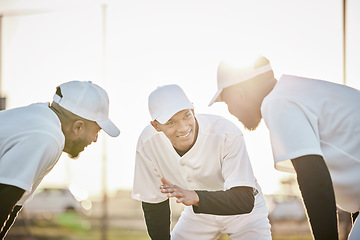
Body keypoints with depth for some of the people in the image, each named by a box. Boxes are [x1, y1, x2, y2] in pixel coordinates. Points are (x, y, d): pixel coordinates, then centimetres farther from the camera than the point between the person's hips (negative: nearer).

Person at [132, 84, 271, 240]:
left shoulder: (227, 135, -34)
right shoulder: (148, 144, -23)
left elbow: (245, 201, -39)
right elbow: (153, 203, -7)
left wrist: (195, 197, -52)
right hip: (197, 213, 3)